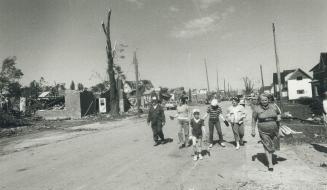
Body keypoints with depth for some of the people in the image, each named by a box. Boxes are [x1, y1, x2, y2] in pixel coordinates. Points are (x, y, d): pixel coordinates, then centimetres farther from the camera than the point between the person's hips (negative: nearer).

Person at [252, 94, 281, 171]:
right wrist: (253, 130, -3)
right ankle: (270, 164, -1)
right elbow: (254, 120, -1)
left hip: (274, 130, 3)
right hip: (264, 131, -3)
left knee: (273, 145, 16)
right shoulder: (257, 109, -7)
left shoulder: (273, 107, 0)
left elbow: (279, 113, 17)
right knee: (267, 146, -6)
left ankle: (270, 156, 45)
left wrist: (279, 117, -6)